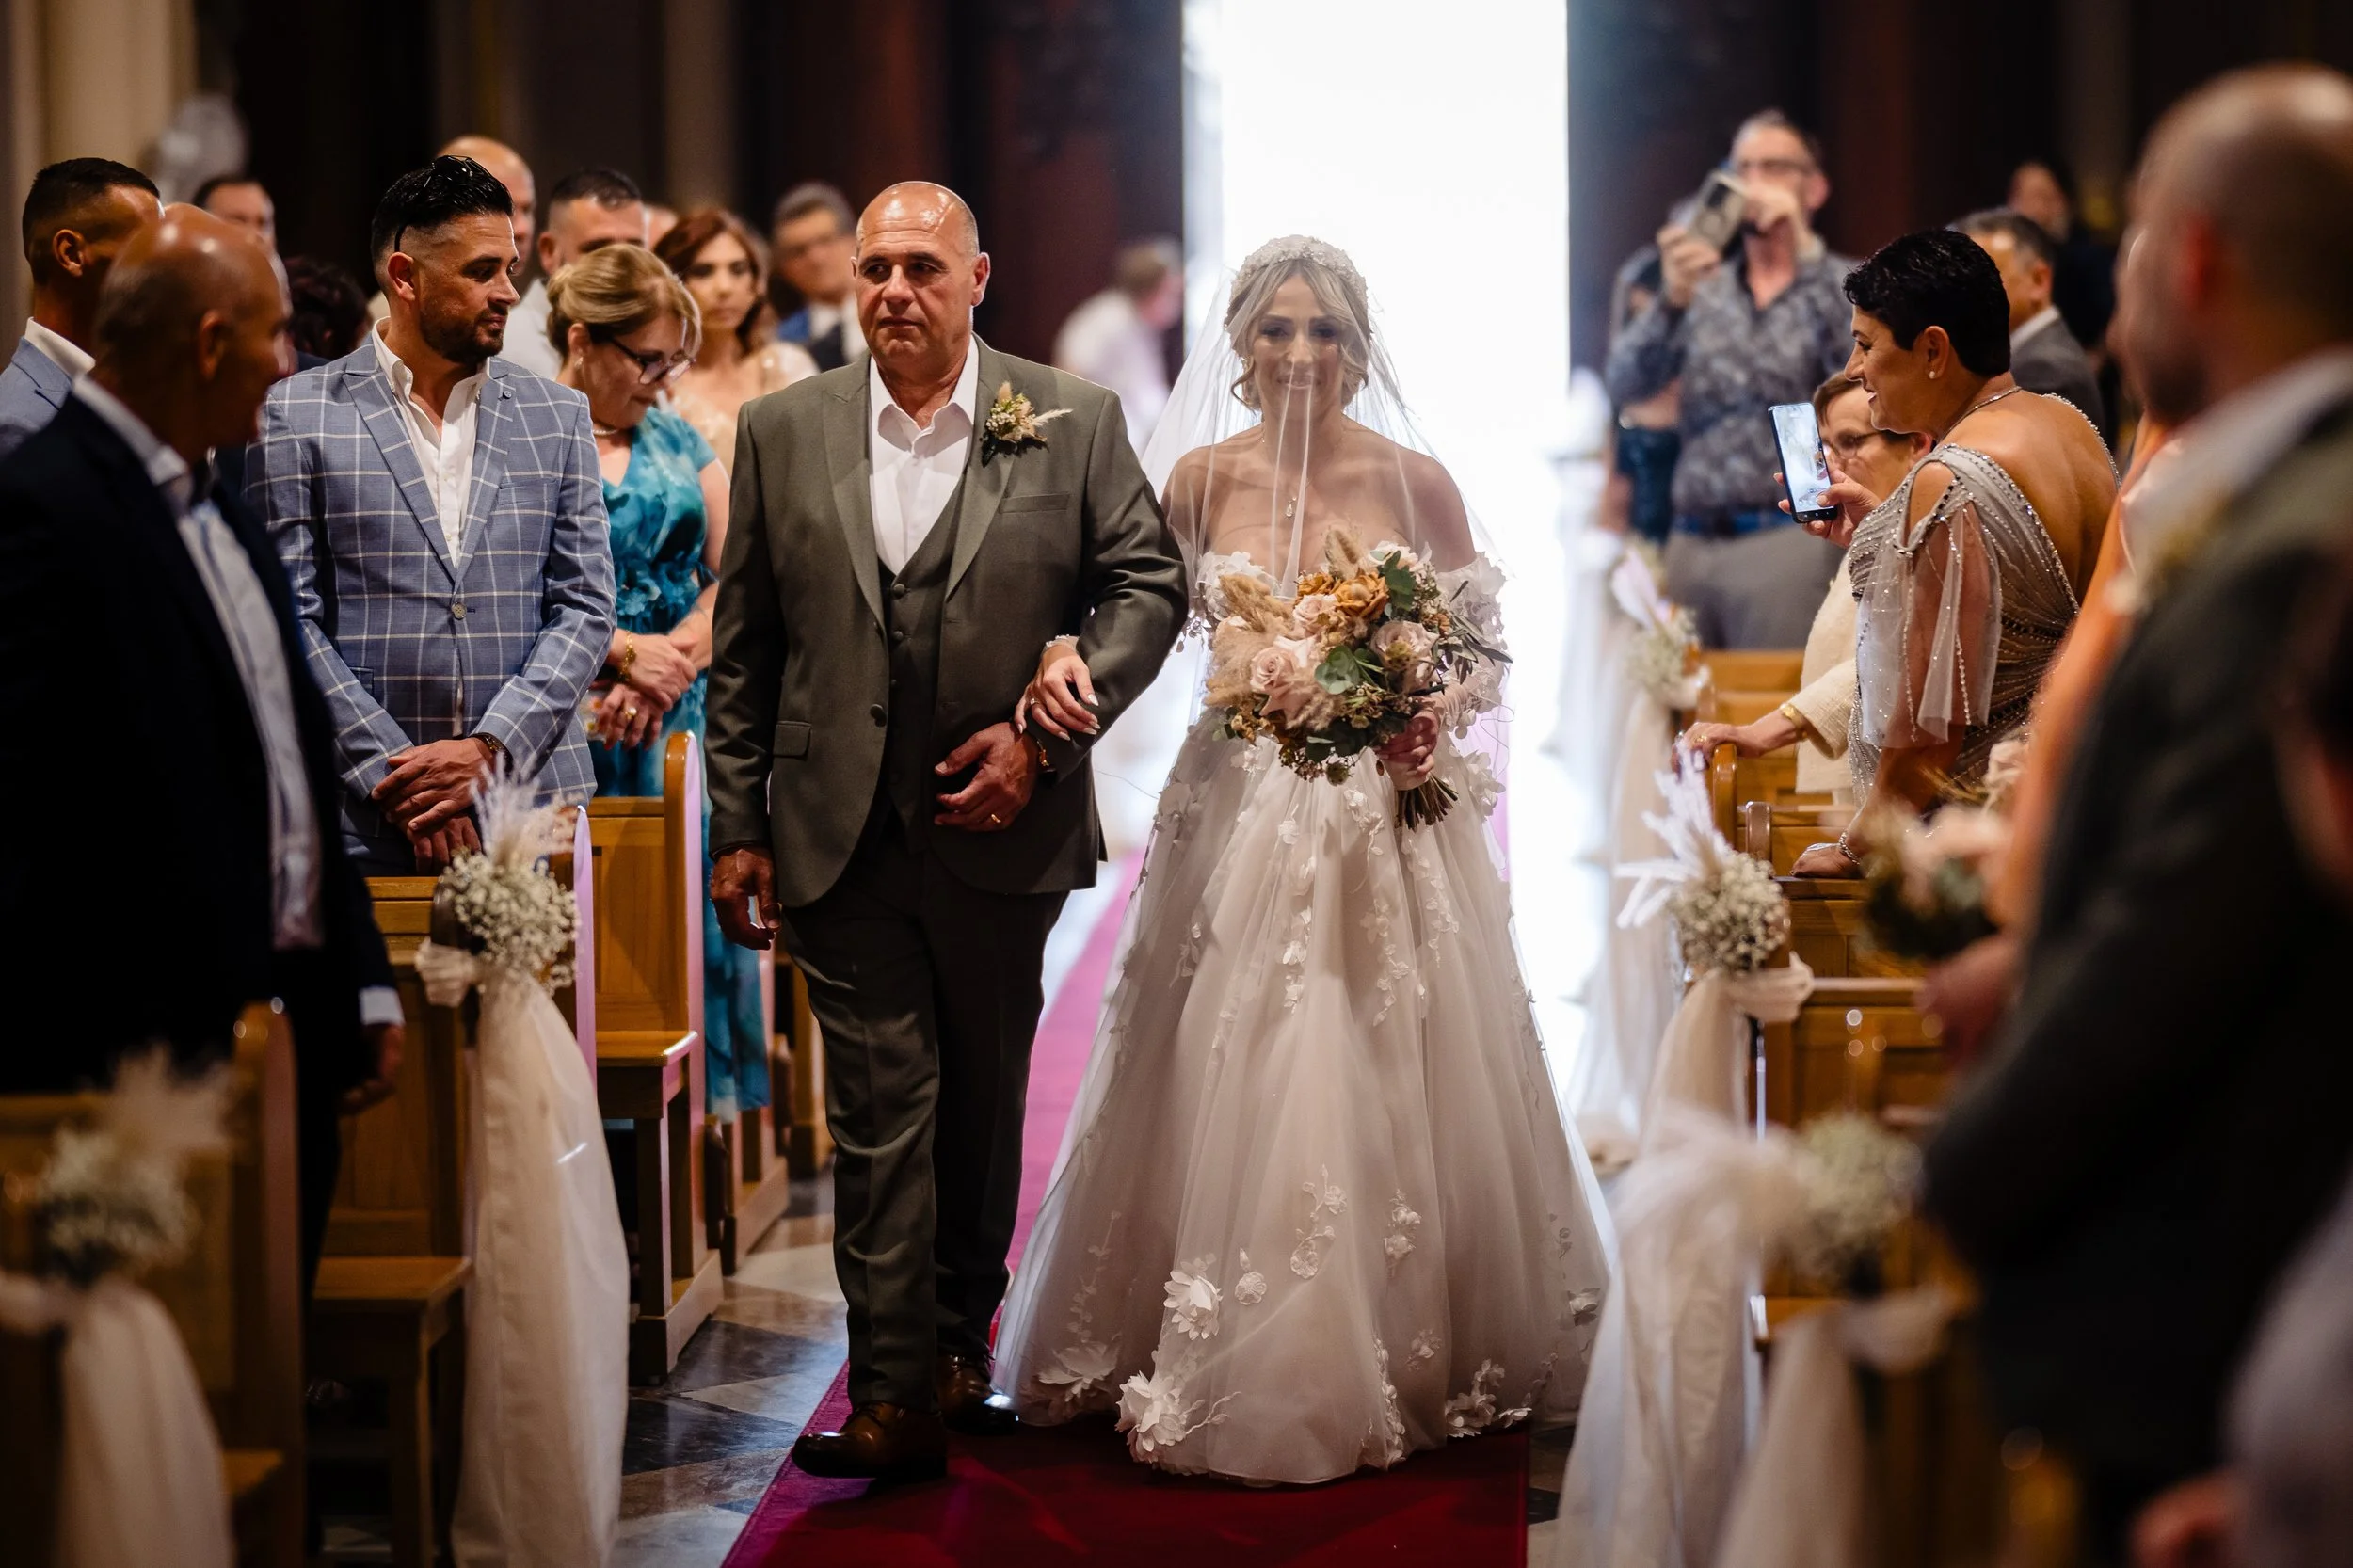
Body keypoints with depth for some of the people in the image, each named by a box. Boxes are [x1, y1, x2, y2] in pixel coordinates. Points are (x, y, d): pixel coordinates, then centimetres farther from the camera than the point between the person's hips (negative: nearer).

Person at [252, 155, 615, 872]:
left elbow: (585, 607, 6)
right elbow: (286, 618, -2)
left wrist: (490, 749, -8)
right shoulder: (295, 417, 2)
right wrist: (394, 774, -10)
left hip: (533, 805, 2)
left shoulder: (558, 416, 11)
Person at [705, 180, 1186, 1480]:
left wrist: (1041, 729, -10)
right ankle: (894, 1395, -1)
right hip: (844, 838, 0)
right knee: (880, 1112, -3)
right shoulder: (783, 433, 3)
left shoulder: (1072, 423, 0)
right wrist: (740, 827, 4)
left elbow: (1147, 586, 1)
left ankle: (962, 1342, 32)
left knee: (983, 1102, 15)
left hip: (1000, 828, 1)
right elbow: (744, 647, 6)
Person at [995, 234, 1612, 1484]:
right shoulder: (1201, 477, 2)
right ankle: (1229, 1365, 18)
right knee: (1228, 1091, 3)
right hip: (1240, 811, 1)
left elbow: (1481, 648, 5)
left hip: (1388, 822, -1)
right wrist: (1063, 659, -14)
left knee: (1384, 1089, 1)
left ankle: (1414, 1357, 15)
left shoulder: (1414, 482, -2)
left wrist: (1434, 719, -14)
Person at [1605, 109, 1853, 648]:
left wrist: (1807, 254, -15)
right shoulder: (1702, 290, 14)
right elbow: (1626, 384, 0)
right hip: (1691, 542, 4)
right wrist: (1672, 300, -18)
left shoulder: (1841, 286, 5)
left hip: (1787, 540, -3)